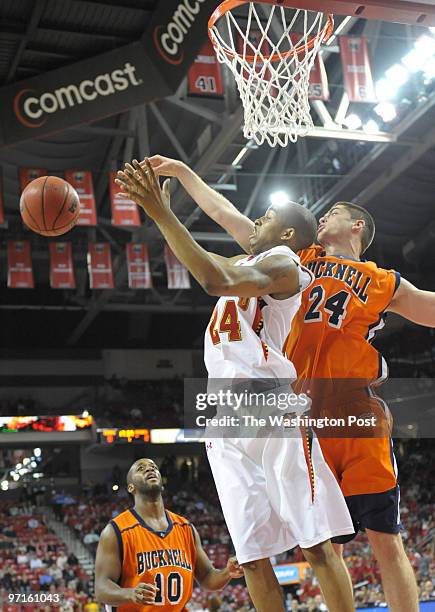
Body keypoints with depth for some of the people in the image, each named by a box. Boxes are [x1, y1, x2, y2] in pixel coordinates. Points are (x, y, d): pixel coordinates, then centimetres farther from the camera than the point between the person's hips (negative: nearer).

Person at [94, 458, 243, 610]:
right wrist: (130, 594, -30)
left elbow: (207, 577, 13)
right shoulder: (116, 531, -7)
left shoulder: (186, 528, 7)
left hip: (179, 608, 4)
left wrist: (227, 573, -7)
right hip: (134, 608, -4)